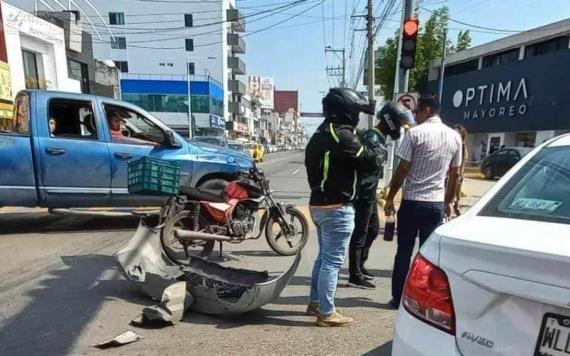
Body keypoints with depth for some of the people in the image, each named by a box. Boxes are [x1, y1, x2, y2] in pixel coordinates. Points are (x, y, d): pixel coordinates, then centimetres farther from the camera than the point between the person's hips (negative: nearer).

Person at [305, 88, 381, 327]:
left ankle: (315, 303, 31)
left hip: (319, 204, 10)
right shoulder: (341, 135, -16)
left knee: (324, 256, 20)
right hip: (337, 207, -10)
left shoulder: (320, 134, 14)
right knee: (333, 261, 0)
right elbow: (368, 161, -14)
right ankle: (326, 313, 12)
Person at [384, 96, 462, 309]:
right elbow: (455, 174, 11)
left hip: (412, 201, -4)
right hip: (436, 203, 4)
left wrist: (390, 198, -3)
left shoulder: (415, 133, -8)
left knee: (404, 252, 7)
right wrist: (448, 201, 20)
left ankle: (398, 298, 16)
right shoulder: (454, 137, 7)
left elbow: (402, 169, -10)